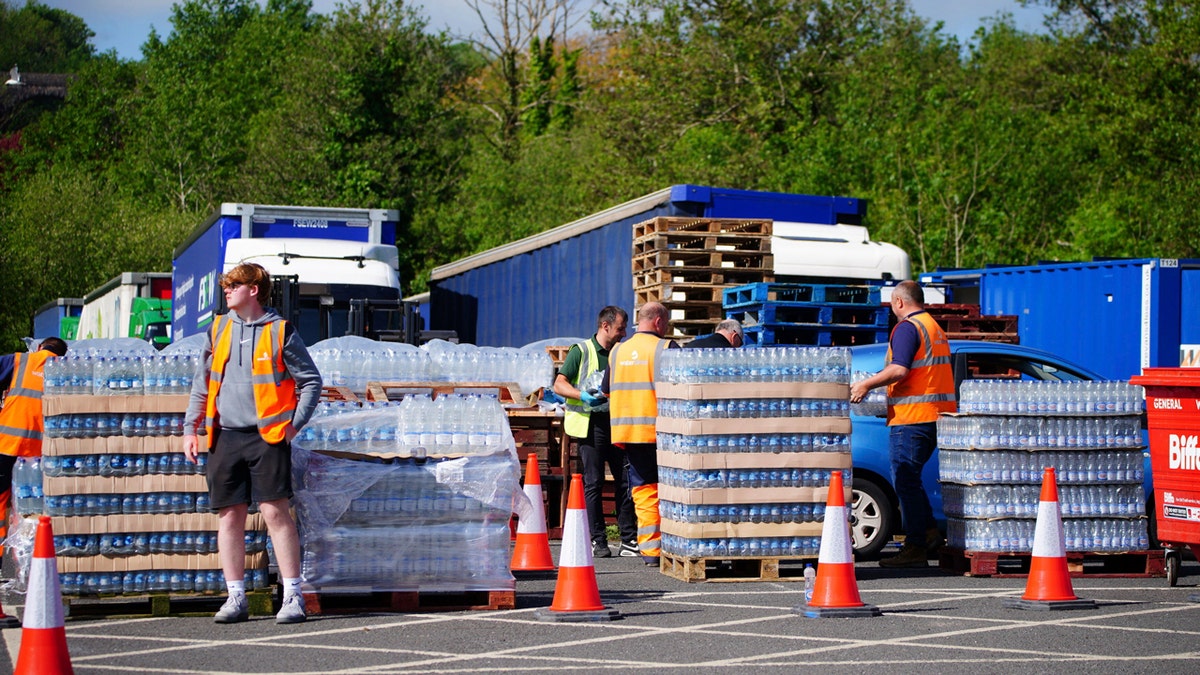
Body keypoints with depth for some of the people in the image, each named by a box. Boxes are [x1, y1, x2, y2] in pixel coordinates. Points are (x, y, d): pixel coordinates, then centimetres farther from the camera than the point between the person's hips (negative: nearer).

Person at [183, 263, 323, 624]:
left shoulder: (280, 331, -1)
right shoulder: (219, 329, 12)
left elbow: (311, 381, 3)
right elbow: (202, 382, 19)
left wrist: (294, 424, -5)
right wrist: (191, 427, 12)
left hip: (266, 435, -5)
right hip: (226, 436, 5)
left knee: (275, 512, -10)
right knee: (229, 515, 4)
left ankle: (292, 596, -6)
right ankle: (235, 597, 11)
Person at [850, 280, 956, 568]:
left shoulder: (907, 328, -10)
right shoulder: (935, 328, 21)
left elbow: (899, 370, -21)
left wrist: (866, 384, -14)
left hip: (912, 416, -10)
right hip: (937, 415, 10)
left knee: (906, 480, -6)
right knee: (910, 477, 19)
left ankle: (915, 548, -7)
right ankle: (928, 532, 15)